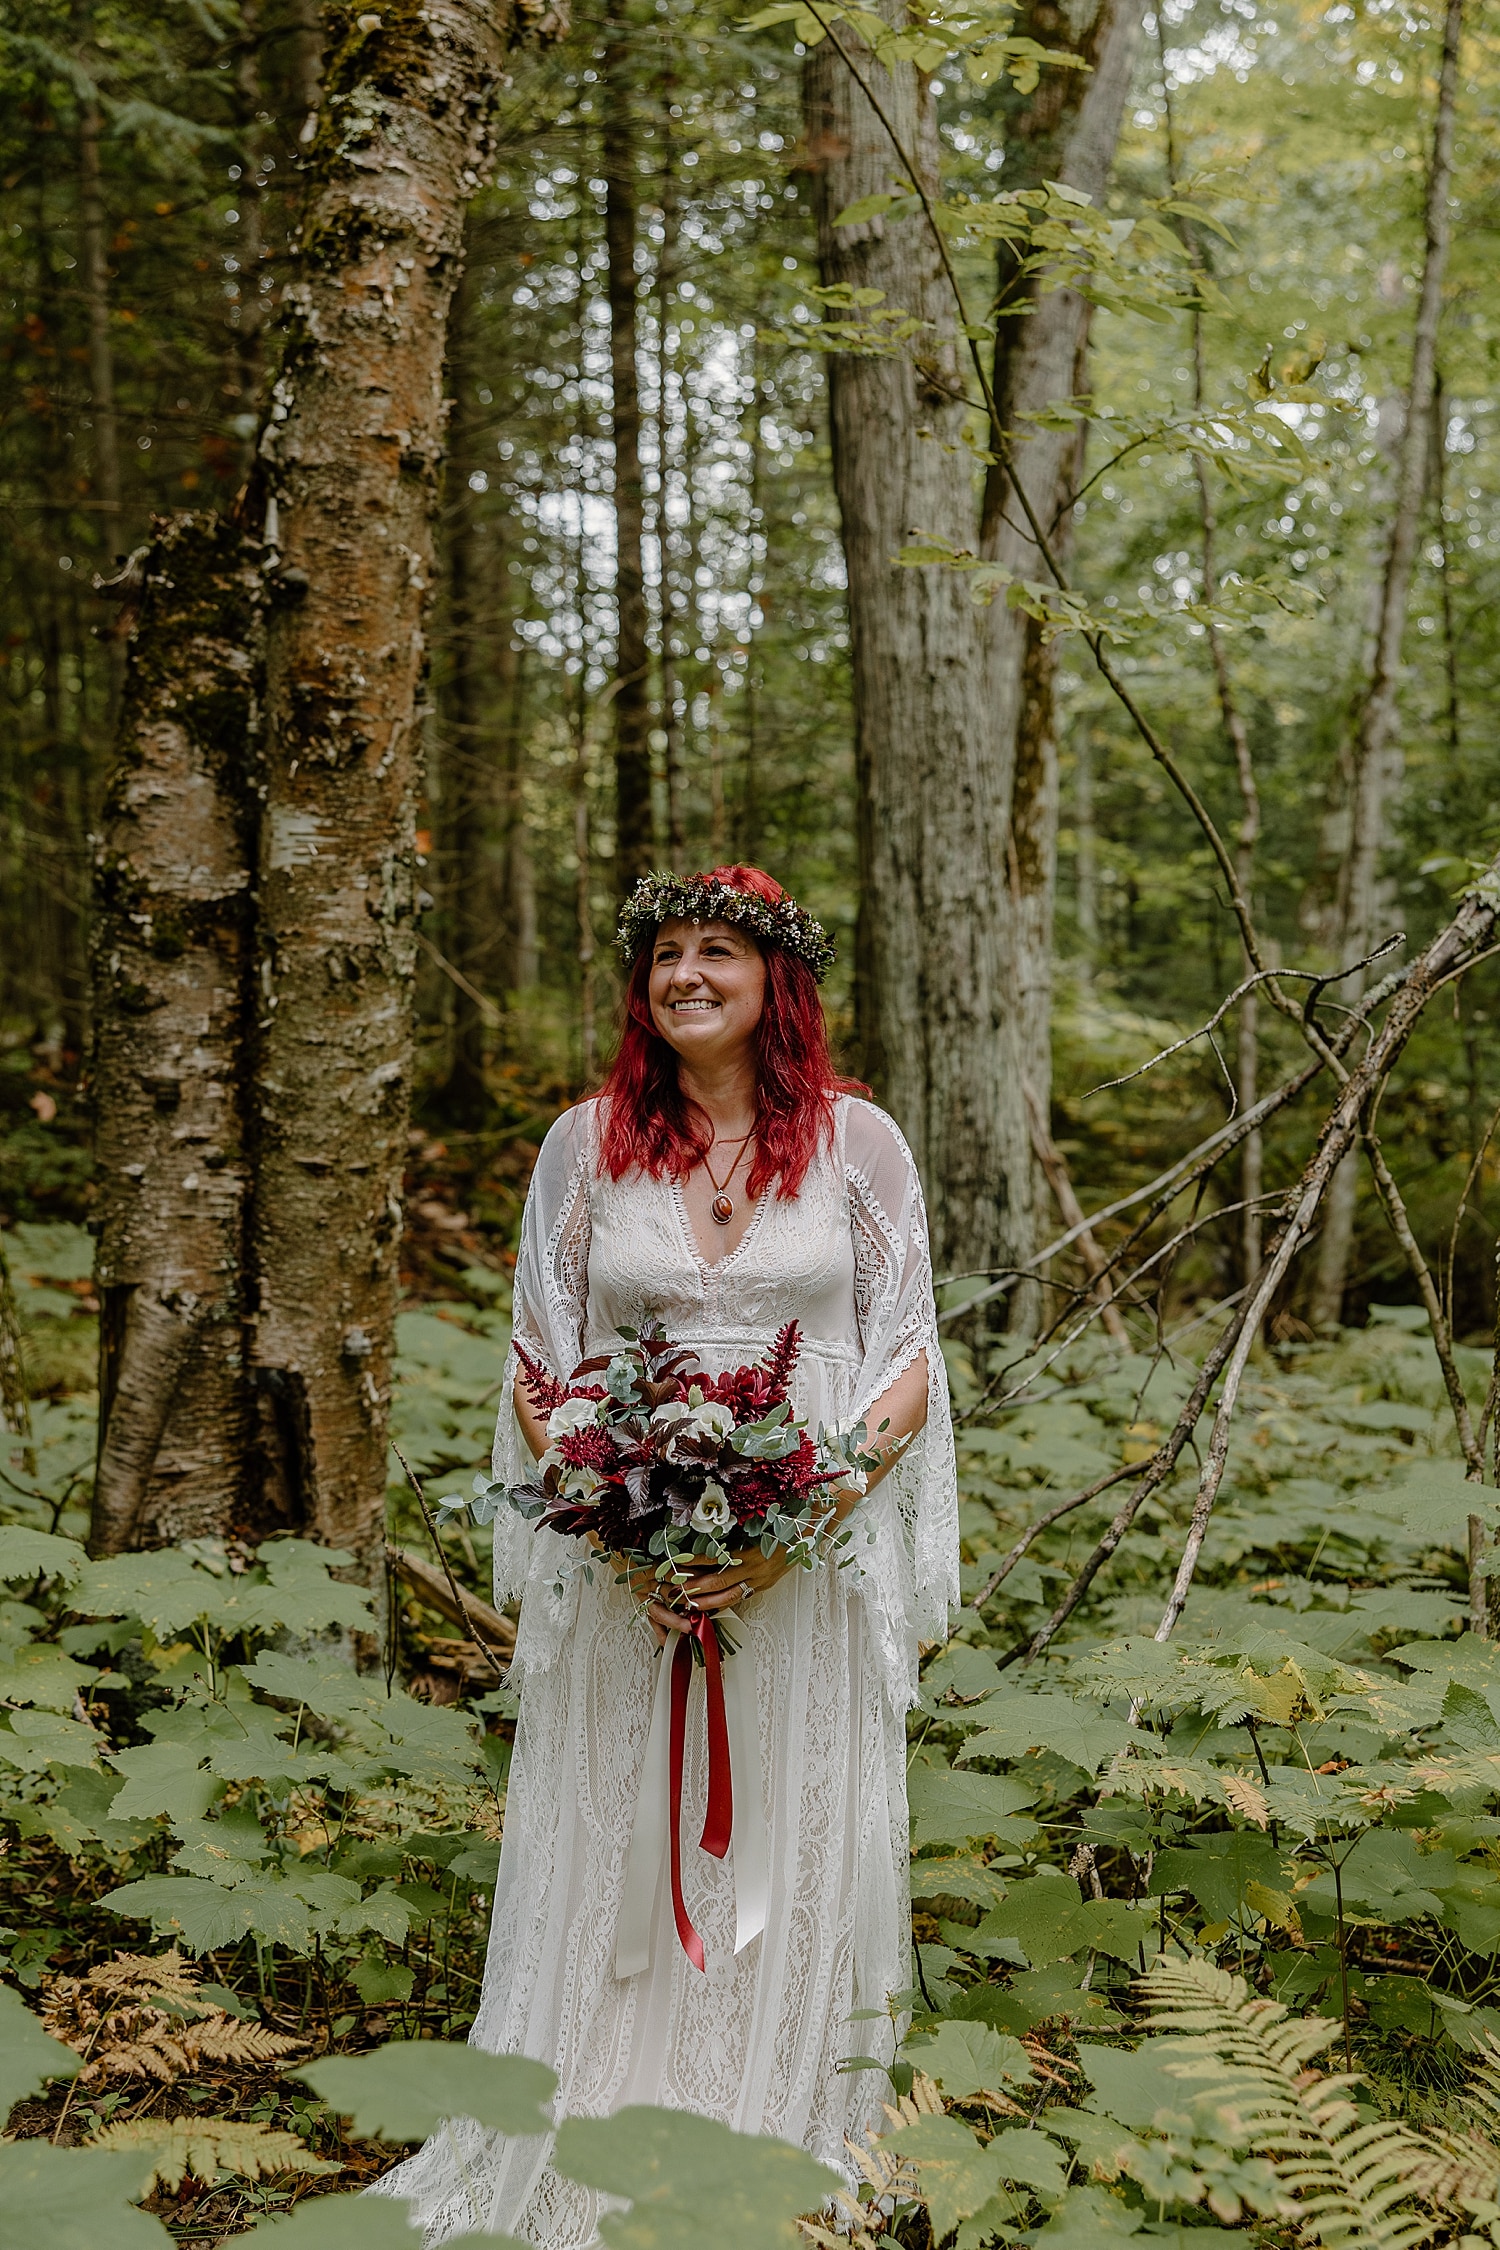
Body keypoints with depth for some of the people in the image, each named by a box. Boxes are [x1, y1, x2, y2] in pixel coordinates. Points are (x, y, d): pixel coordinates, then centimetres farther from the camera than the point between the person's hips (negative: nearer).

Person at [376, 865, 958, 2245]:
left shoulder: (857, 1141, 1)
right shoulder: (587, 1142, 4)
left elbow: (908, 1365, 0)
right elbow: (540, 1365, 6)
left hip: (813, 1566, -1)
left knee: (797, 1864, 6)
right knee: (610, 1863, 6)